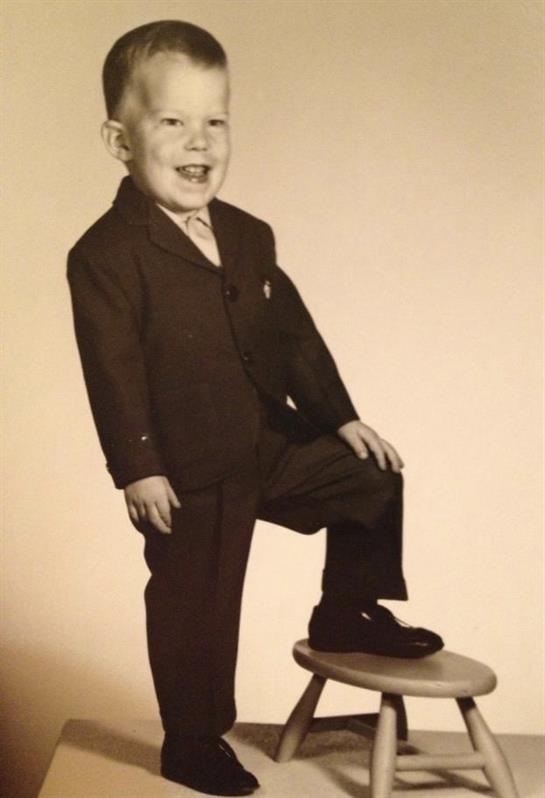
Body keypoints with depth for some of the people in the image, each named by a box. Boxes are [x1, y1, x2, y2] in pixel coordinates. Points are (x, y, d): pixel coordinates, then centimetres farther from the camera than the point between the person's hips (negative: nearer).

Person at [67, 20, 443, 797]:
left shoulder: (248, 236, 7)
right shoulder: (105, 255, -15)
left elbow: (295, 332, 11)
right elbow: (114, 373, -19)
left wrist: (342, 416, 11)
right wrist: (137, 469, -22)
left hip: (275, 443, 7)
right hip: (190, 473, -6)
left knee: (373, 481, 11)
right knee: (194, 610, 6)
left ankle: (348, 613, 28)